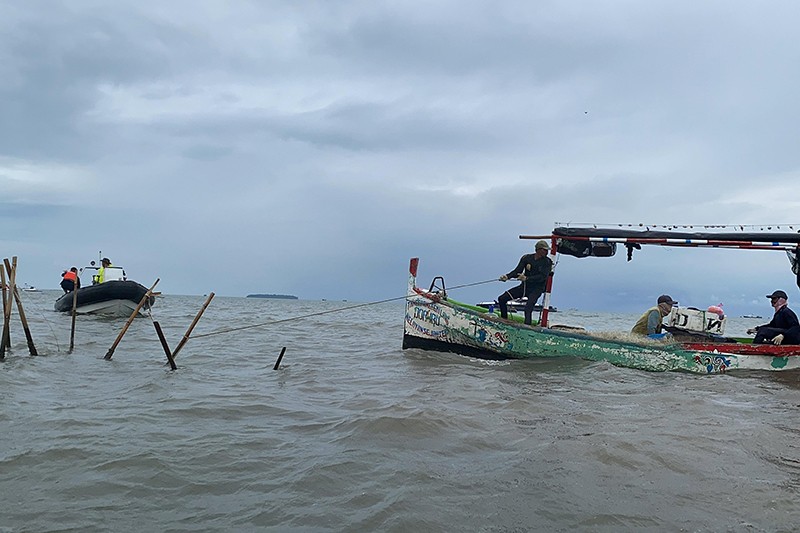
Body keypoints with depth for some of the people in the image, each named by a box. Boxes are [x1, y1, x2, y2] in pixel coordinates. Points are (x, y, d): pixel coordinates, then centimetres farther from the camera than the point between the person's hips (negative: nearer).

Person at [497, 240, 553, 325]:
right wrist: (507, 276, -20)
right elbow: (517, 271, -1)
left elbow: (543, 277, -19)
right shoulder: (526, 258, 2)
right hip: (524, 286, 4)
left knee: (528, 308, -31)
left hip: (536, 289, -4)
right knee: (502, 299, -2)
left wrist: (527, 278, -29)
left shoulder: (547, 262, -7)